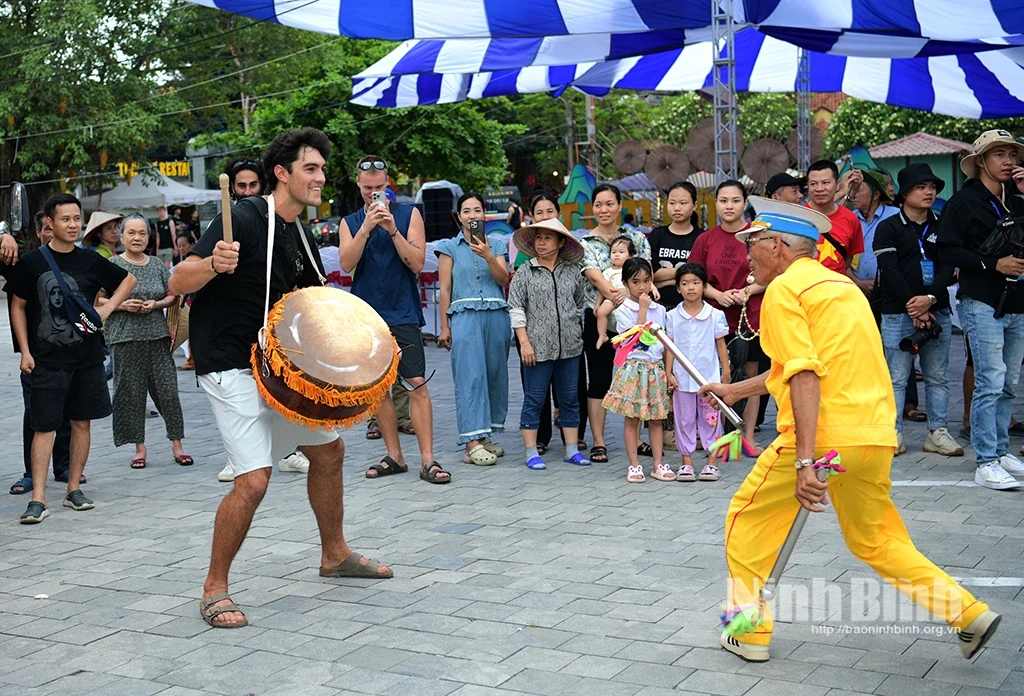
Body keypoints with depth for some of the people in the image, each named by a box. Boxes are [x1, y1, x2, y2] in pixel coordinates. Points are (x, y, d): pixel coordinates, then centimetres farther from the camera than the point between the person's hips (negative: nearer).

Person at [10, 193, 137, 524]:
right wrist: (25, 351, -2)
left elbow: (128, 279, 17)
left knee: (81, 422, 8)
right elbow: (18, 306, 5)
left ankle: (74, 489, 19)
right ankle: (38, 499, -3)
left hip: (87, 358, 3)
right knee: (44, 426, -4)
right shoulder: (32, 262, -3)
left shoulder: (90, 260, 3)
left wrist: (108, 308, 3)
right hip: (47, 359, -3)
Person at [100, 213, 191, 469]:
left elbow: (173, 295, 14)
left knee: (168, 390, -1)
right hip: (125, 339, -2)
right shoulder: (112, 265, 1)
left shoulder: (157, 264, 10)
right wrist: (122, 305, -13)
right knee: (131, 393, 1)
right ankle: (139, 447, 12)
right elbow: (96, 300, 1)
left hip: (157, 336, 2)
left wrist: (156, 304, -5)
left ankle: (176, 445, 6)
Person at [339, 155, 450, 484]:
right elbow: (346, 264, -5)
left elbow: (417, 263, -5)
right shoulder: (349, 222, 10)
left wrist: (392, 229, -15)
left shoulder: (408, 215, 4)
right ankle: (394, 457, 16)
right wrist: (366, 227, -15)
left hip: (403, 314, -3)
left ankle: (428, 460, -8)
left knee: (417, 384, -10)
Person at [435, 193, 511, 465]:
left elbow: (504, 280, 1)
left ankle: (484, 435, 14)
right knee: (470, 376, -11)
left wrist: (488, 256, -14)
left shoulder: (497, 245, 14)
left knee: (495, 375, 3)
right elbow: (445, 289, 5)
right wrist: (444, 327, 0)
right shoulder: (449, 247, 8)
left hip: (497, 317, 3)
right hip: (465, 317, -3)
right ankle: (472, 444, -14)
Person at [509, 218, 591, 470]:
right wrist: (524, 342, -9)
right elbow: (516, 308, -3)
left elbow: (580, 303, 20)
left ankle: (572, 449, 18)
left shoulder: (572, 272, 7)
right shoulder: (525, 273, -1)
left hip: (569, 346, 3)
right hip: (538, 347, -3)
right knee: (534, 399, 2)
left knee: (570, 398, 9)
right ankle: (532, 453, 9)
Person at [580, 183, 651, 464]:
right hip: (598, 317, -2)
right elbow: (596, 277, -12)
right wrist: (616, 297, -29)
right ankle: (598, 442, 6)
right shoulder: (585, 243, 3)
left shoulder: (637, 237, 9)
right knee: (599, 379, 1)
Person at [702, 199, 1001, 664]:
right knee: (875, 541, 22)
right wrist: (733, 390, 37)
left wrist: (805, 462, -23)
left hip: (821, 435, -8)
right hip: (876, 435, 8)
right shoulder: (840, 284, 22)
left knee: (748, 522, 10)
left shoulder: (784, 289, -5)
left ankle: (750, 635, 15)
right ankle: (968, 612, 14)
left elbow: (805, 378, -18)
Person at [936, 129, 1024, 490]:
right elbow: (947, 250, -10)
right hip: (982, 304, -6)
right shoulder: (963, 201, -3)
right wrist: (994, 263, -16)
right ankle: (986, 463, -6)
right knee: (991, 382, -10)